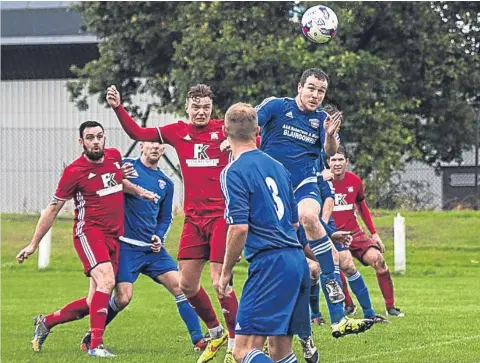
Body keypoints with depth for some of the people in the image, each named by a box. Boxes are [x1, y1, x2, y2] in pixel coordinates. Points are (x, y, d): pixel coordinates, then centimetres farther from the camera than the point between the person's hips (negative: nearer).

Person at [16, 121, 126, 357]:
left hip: (114, 237, 6)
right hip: (89, 233, -6)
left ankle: (46, 322, 24)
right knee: (106, 281, -29)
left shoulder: (114, 157, 8)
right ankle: (95, 344, -31)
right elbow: (53, 208, 0)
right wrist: (34, 244, 3)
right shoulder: (74, 171, -8)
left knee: (93, 303, 4)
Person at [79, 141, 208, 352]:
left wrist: (159, 237, 4)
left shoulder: (166, 183, 16)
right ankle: (92, 337, 11)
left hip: (152, 248, 5)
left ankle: (198, 340, -4)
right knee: (123, 298, -12)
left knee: (179, 286, -8)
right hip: (126, 246, -5)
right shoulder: (128, 166, 2)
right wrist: (138, 190, -34)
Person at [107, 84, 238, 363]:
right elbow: (138, 133, 10)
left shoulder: (224, 129, -3)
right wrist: (118, 107, 0)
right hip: (194, 218, 5)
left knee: (219, 281, -10)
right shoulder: (177, 132, 7)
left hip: (221, 216, -5)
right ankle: (216, 333, 29)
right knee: (187, 284, 7)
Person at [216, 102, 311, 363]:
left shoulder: (234, 172, -7)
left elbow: (239, 228, -16)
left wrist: (226, 273, -6)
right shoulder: (277, 167, 16)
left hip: (269, 264, -8)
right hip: (297, 261, 8)